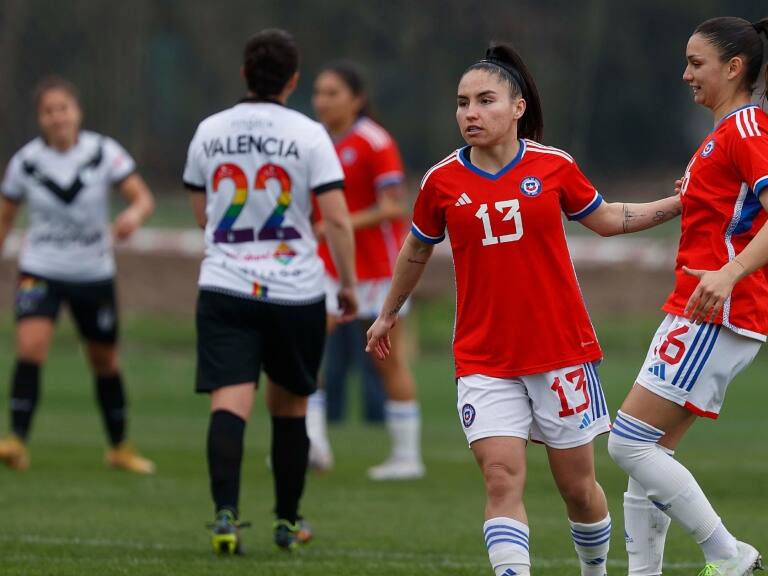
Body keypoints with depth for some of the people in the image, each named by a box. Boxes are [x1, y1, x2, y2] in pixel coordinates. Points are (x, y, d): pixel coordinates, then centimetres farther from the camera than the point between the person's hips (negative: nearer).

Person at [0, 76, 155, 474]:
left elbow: (143, 197, -14)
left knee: (105, 363, 13)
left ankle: (119, 447, 31)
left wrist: (134, 214, -37)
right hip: (40, 271, -1)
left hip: (94, 274, 1)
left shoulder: (104, 153, -10)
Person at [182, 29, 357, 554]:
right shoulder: (308, 135, -5)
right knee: (290, 406, 16)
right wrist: (349, 284, 1)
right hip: (295, 290, -1)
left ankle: (226, 513, -28)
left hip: (224, 287, 1)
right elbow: (337, 219, -10)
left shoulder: (210, 132, 5)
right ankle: (288, 522, 25)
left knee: (229, 403, -9)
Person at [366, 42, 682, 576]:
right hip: (485, 363, 0)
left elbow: (606, 218, 14)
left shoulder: (554, 166, -4)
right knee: (502, 477, -16)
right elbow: (417, 249, 15)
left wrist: (680, 203, 5)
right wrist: (389, 313, 27)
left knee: (577, 485, 8)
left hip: (562, 349, 0)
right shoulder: (442, 181, -3)